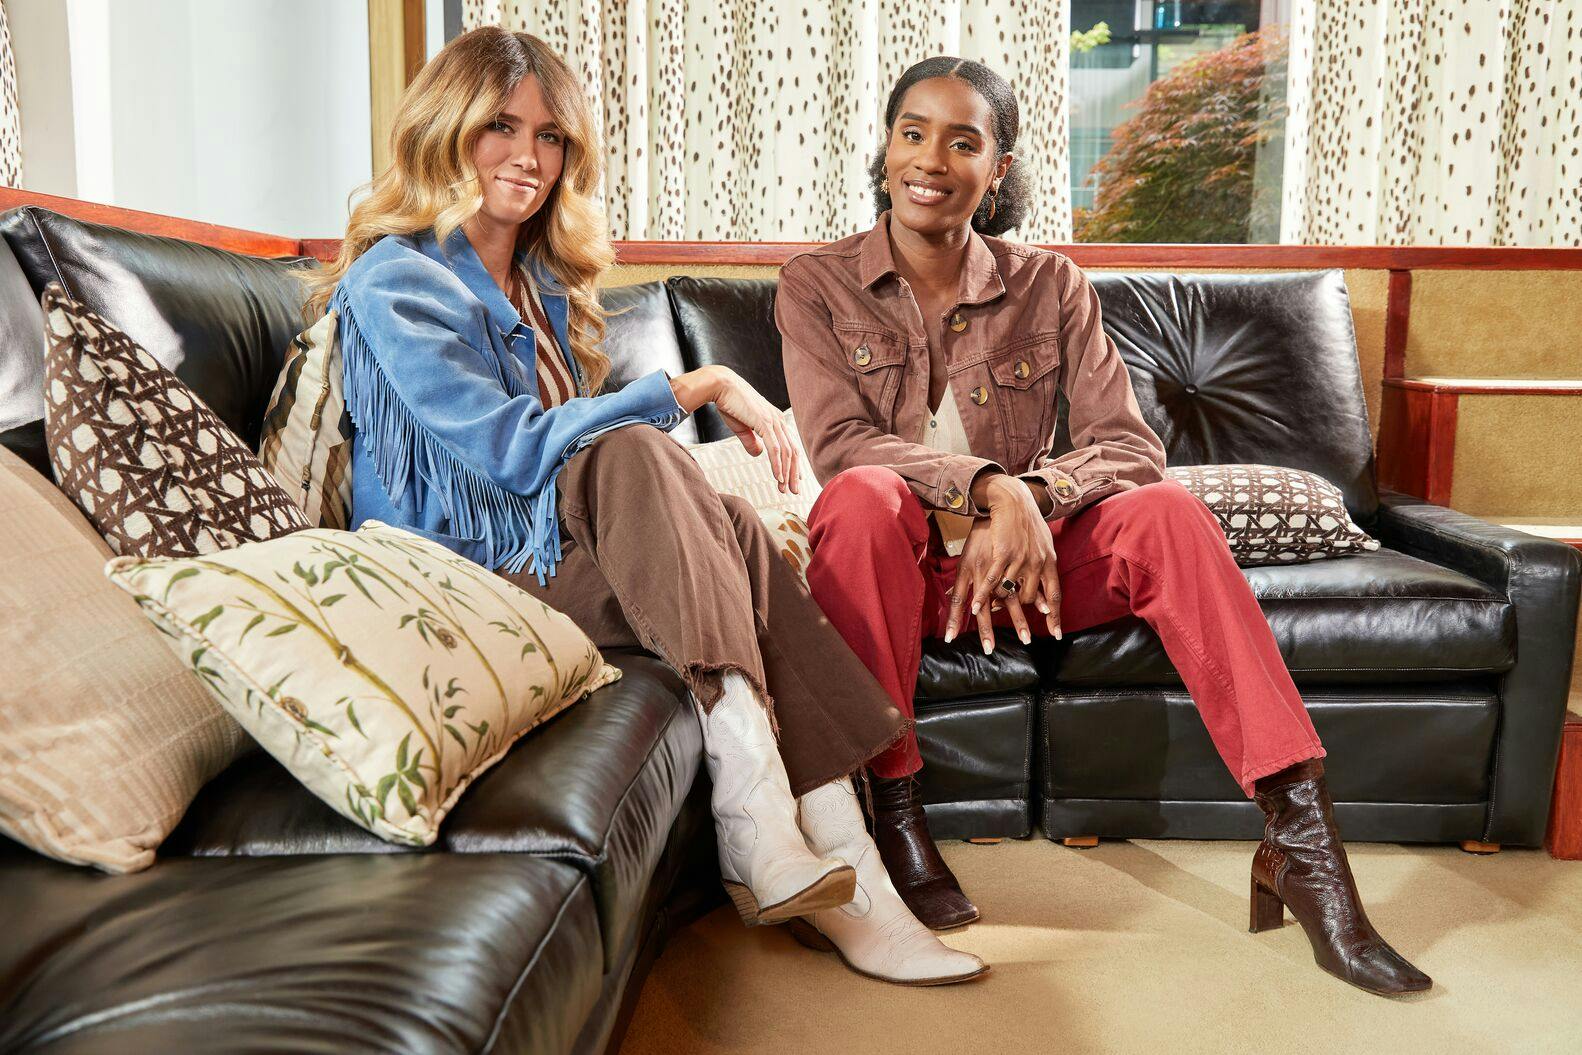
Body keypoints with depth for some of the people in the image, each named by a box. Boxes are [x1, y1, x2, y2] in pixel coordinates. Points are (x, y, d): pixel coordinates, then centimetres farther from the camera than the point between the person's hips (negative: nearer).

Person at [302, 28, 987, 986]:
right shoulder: (395, 281, -6)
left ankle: (848, 882, -32)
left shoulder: (542, 283, 20)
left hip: (550, 548, 7)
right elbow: (516, 448, -20)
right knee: (629, 457, -33)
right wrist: (698, 387, -18)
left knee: (738, 535, -25)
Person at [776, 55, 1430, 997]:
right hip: (896, 567, -1)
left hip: (1022, 561, 2)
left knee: (1166, 513, -25)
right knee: (866, 496, -35)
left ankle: (1302, 841, -27)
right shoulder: (816, 285, -1)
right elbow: (839, 444, -16)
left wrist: (1030, 498, -26)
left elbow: (1132, 444, -6)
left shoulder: (1048, 286, 3)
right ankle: (894, 814, -26)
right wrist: (990, 486, -30)